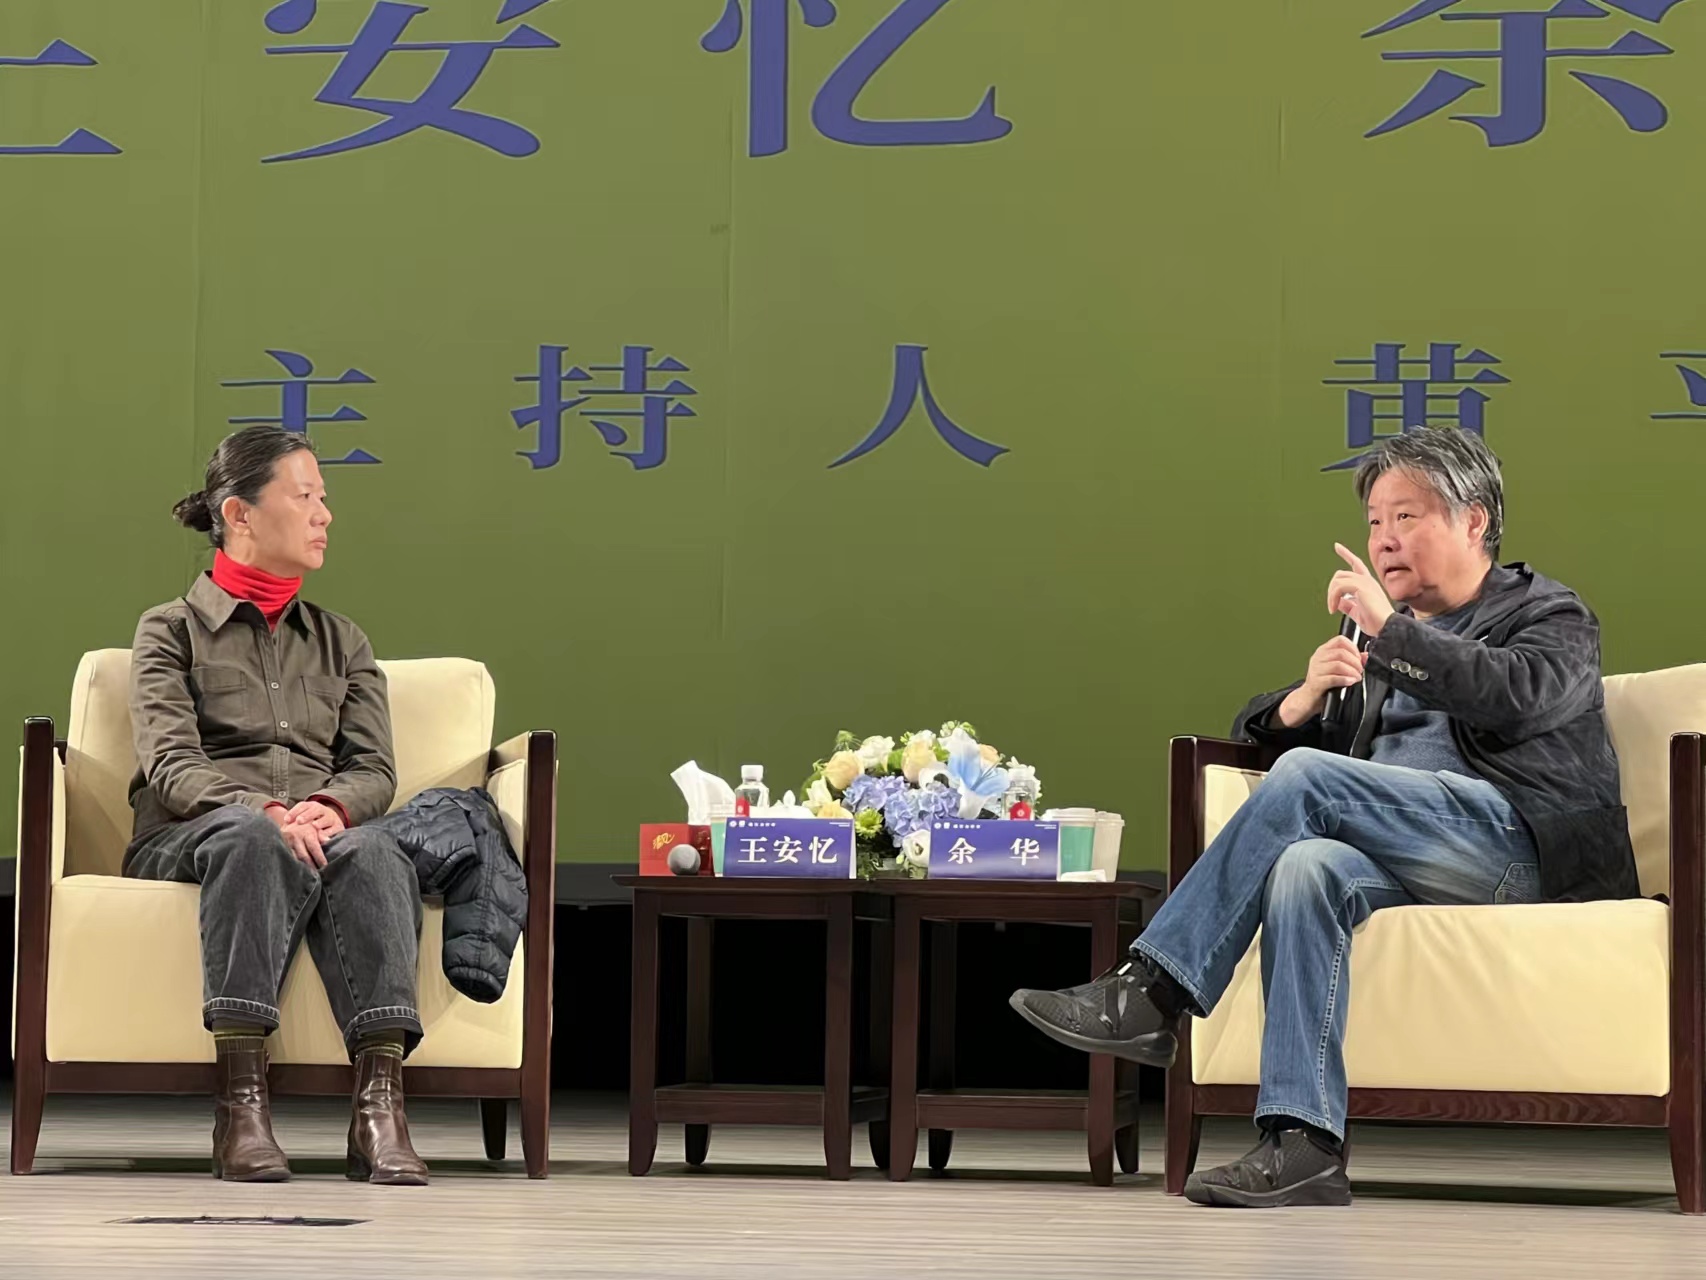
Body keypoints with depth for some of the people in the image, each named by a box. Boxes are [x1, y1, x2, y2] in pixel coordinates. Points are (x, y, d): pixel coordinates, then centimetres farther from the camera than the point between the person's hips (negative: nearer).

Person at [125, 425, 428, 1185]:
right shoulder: (172, 631, 14)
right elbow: (169, 763, -3)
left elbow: (375, 768, 11)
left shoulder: (342, 643, 26)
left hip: (319, 832, 3)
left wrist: (331, 806, -15)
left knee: (372, 851, -36)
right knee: (254, 837, -40)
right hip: (187, 842, -2)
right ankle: (240, 1102, -48)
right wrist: (264, 809, -24)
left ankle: (379, 1104, -50)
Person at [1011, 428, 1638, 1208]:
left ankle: (1152, 997, -27)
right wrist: (1304, 700, 3)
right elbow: (1264, 731, 26)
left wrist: (1392, 629, -12)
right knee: (1306, 867, -32)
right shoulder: (1389, 640, 30)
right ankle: (1306, 1147, -42)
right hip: (1408, 864, 5)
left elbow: (1521, 693, -12)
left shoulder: (1550, 617, 13)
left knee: (1306, 778, -26)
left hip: (1521, 843, -5)